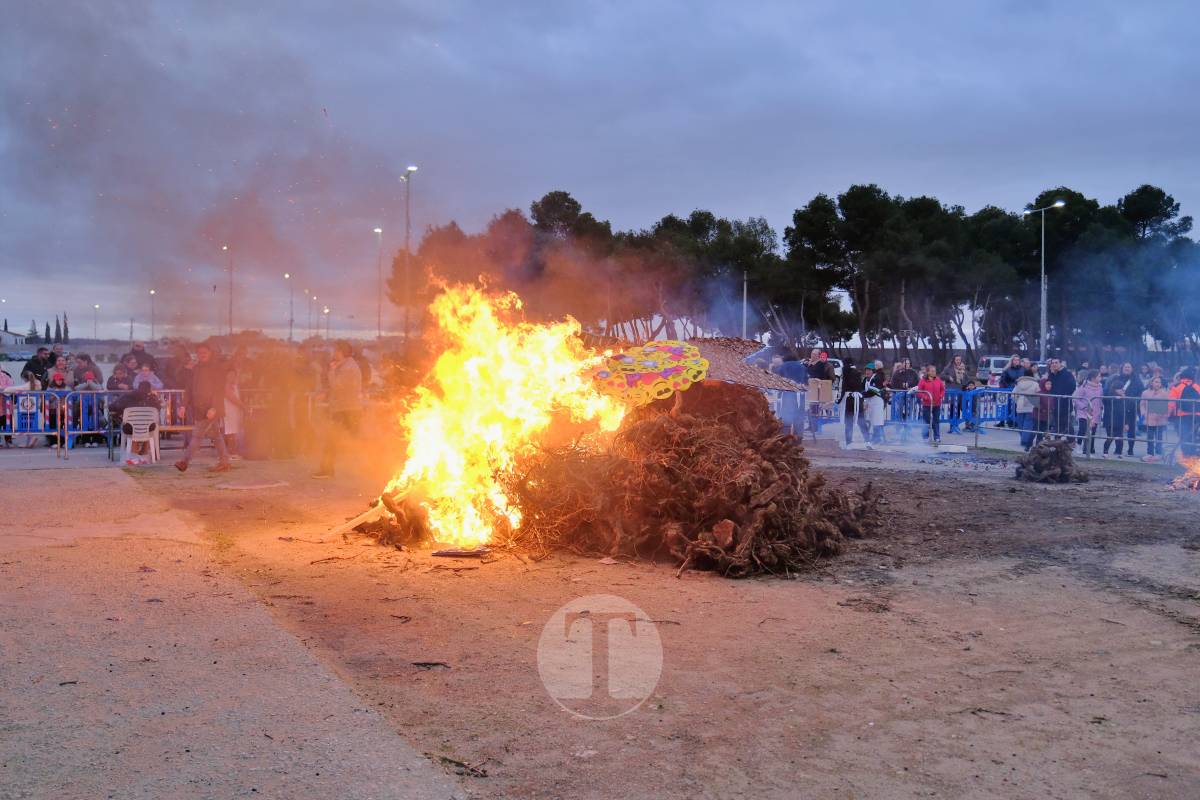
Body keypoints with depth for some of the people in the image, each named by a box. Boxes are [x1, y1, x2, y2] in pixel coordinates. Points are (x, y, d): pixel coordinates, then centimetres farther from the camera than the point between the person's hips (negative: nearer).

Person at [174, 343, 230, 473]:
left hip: (211, 409, -8)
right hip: (198, 408, 8)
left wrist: (213, 408, -20)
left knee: (197, 434, -10)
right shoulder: (197, 368, 16)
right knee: (216, 435, 9)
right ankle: (224, 463, 12)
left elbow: (220, 389, -12)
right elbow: (192, 389, 19)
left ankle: (185, 461, -11)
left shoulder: (217, 367, -6)